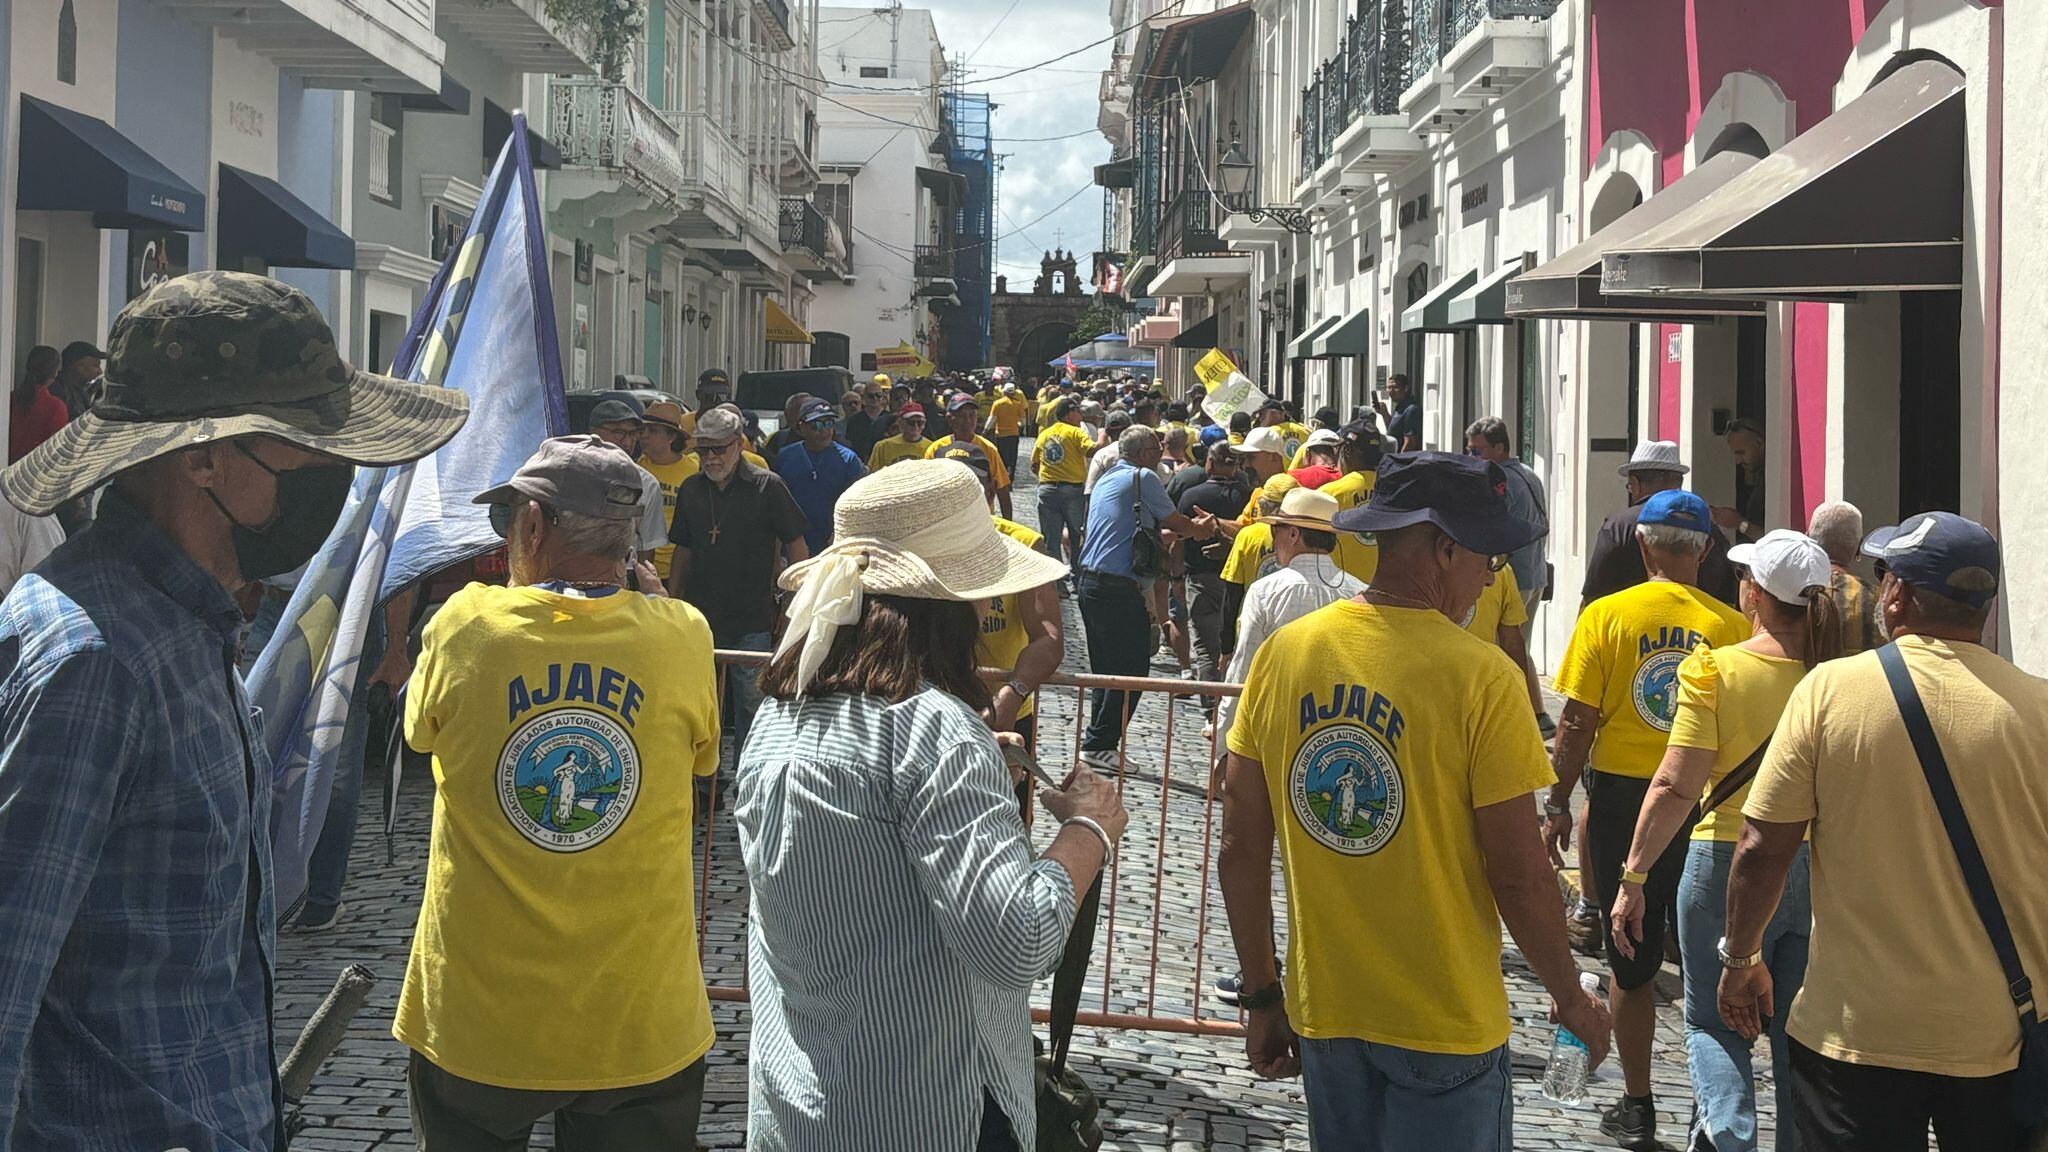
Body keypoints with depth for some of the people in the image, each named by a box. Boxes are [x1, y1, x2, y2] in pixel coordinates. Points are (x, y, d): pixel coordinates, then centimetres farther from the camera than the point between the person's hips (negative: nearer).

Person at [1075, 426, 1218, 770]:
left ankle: (1097, 741, 17)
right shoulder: (1144, 478, -7)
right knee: (1132, 669, -3)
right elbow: (1175, 522, 1)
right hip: (1119, 589, -9)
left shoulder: (1107, 480, 19)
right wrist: (1200, 529, 21)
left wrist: (1189, 528, 25)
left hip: (1088, 583, 9)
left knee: (1105, 668, 16)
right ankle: (1100, 745, -2)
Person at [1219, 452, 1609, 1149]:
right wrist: (1572, 999, 3)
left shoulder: (1283, 653, -4)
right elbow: (1518, 876, -14)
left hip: (1321, 1012, 4)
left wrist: (1262, 995, 11)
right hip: (1446, 1018, -4)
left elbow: (1241, 848, 0)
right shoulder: (1480, 677, -17)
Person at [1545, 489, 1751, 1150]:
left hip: (1621, 798, -1)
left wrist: (1557, 805, 3)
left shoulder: (1605, 616, -8)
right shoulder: (1730, 625, -6)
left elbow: (1577, 723, -8)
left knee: (1631, 963, 11)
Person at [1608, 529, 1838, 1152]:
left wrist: (1633, 877, -11)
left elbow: (1676, 787, -16)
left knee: (1713, 1023, 10)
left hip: (1728, 865, -3)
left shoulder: (1714, 670, -13)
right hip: (1825, 870, 3)